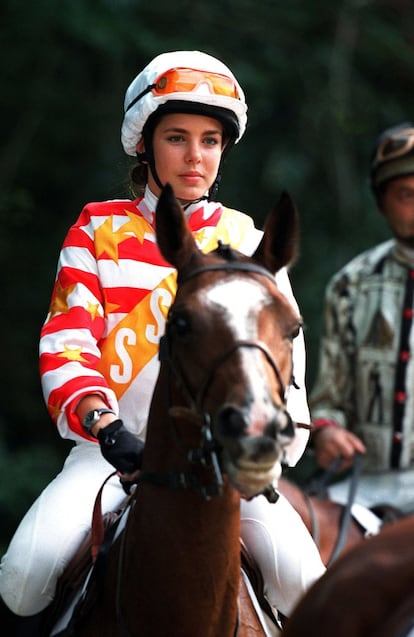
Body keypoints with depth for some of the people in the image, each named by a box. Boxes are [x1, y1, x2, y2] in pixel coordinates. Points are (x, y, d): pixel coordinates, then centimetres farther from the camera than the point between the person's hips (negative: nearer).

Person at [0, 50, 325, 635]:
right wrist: (100, 421, -22)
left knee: (304, 580, -21)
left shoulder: (248, 242, 11)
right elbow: (66, 340, -3)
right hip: (115, 446, -1)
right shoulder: (99, 231, 7)